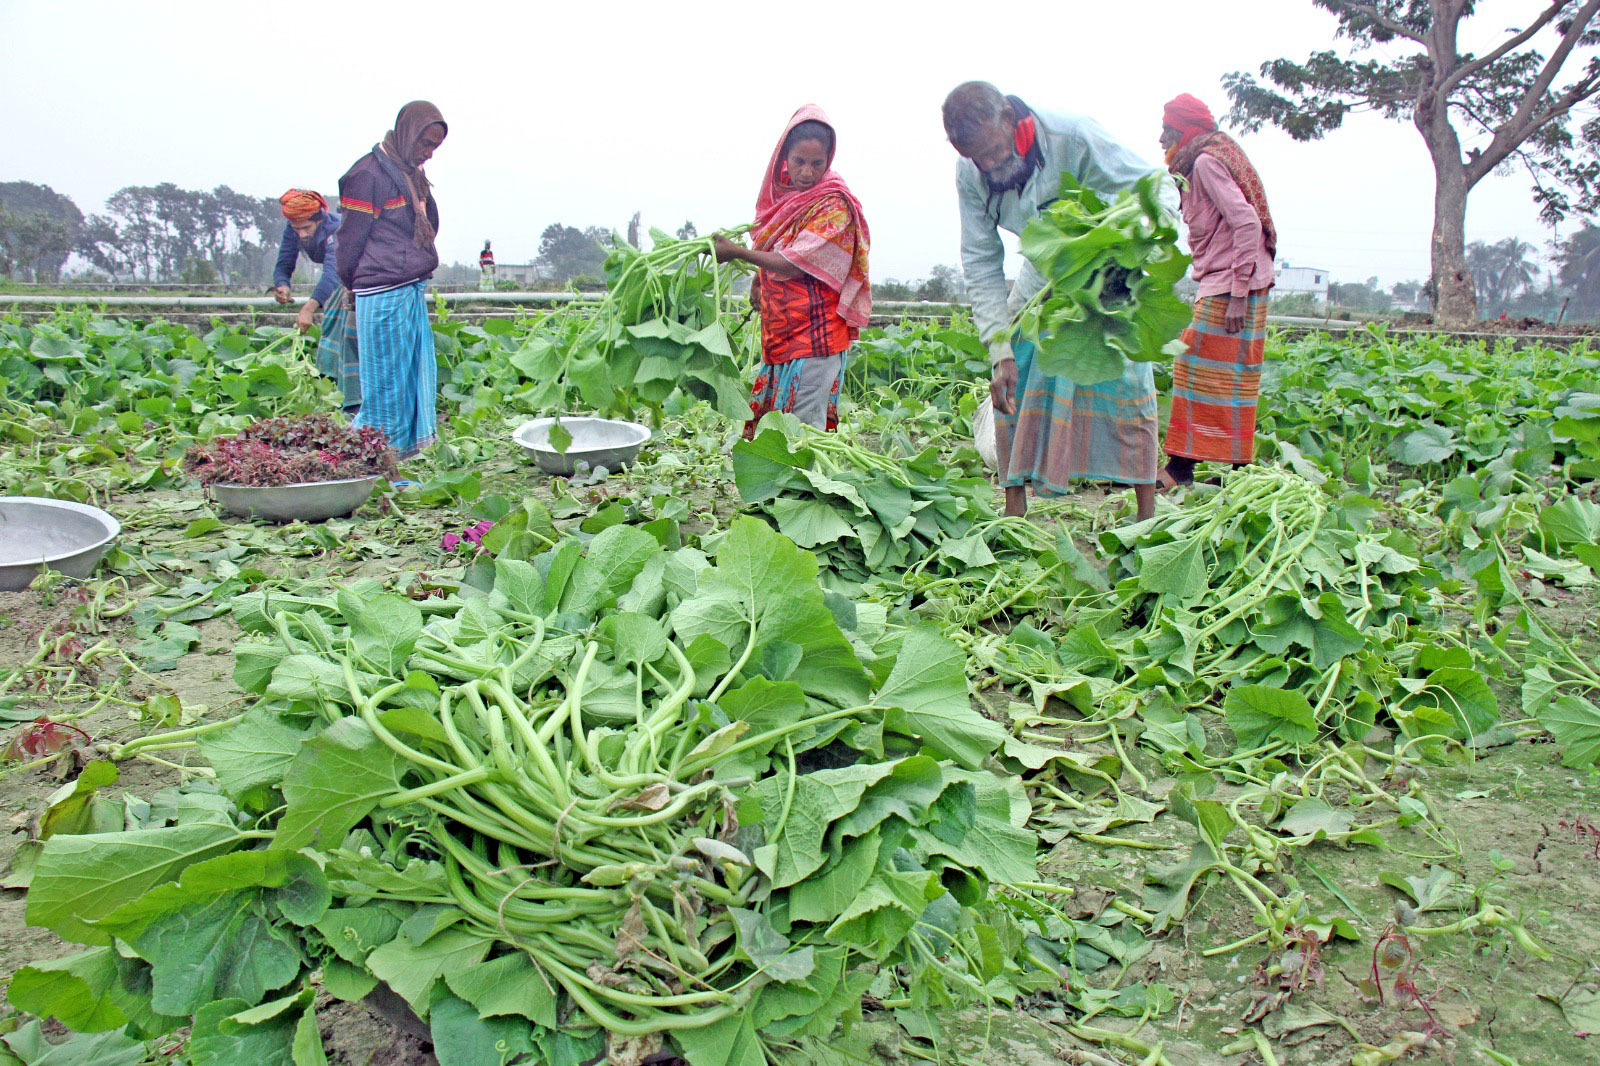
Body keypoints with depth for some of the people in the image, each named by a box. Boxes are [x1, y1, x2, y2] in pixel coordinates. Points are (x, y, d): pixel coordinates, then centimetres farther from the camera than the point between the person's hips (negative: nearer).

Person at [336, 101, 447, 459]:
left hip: (413, 291, 9)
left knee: (417, 374, 9)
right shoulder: (370, 173, -11)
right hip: (383, 295, -8)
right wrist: (356, 291, -1)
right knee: (387, 382, -3)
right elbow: (351, 240, -8)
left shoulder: (413, 174, 15)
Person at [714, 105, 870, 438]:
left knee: (804, 427, -8)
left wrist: (737, 252, -12)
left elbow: (793, 264, -17)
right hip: (778, 327, 8)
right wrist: (757, 281, 12)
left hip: (813, 328, -8)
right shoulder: (782, 193, 11)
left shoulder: (834, 205, -12)